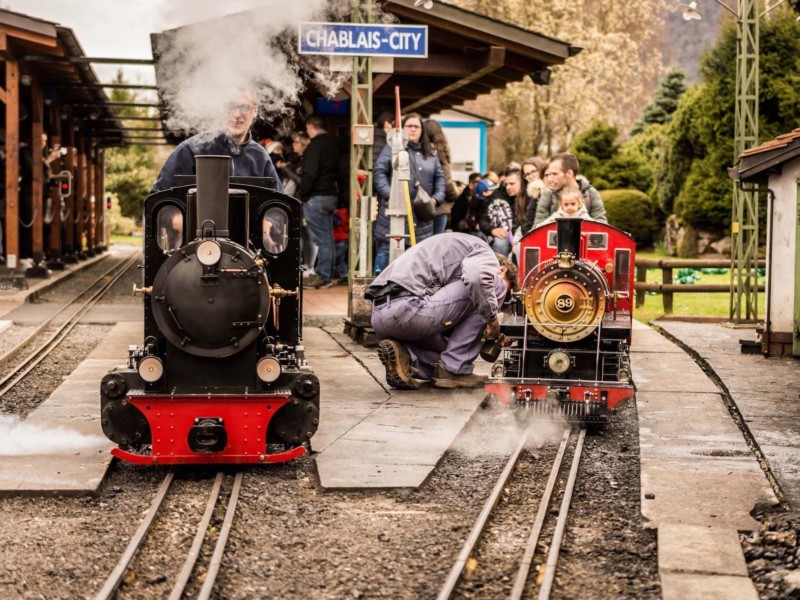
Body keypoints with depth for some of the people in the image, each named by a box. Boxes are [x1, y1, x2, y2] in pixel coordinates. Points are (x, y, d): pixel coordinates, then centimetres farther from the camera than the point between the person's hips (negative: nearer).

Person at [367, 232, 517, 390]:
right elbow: (476, 277, -18)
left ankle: (404, 356, 1)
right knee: (493, 285, 1)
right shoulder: (482, 250, 8)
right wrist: (492, 317, -5)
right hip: (408, 308, -10)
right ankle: (455, 369, 0)